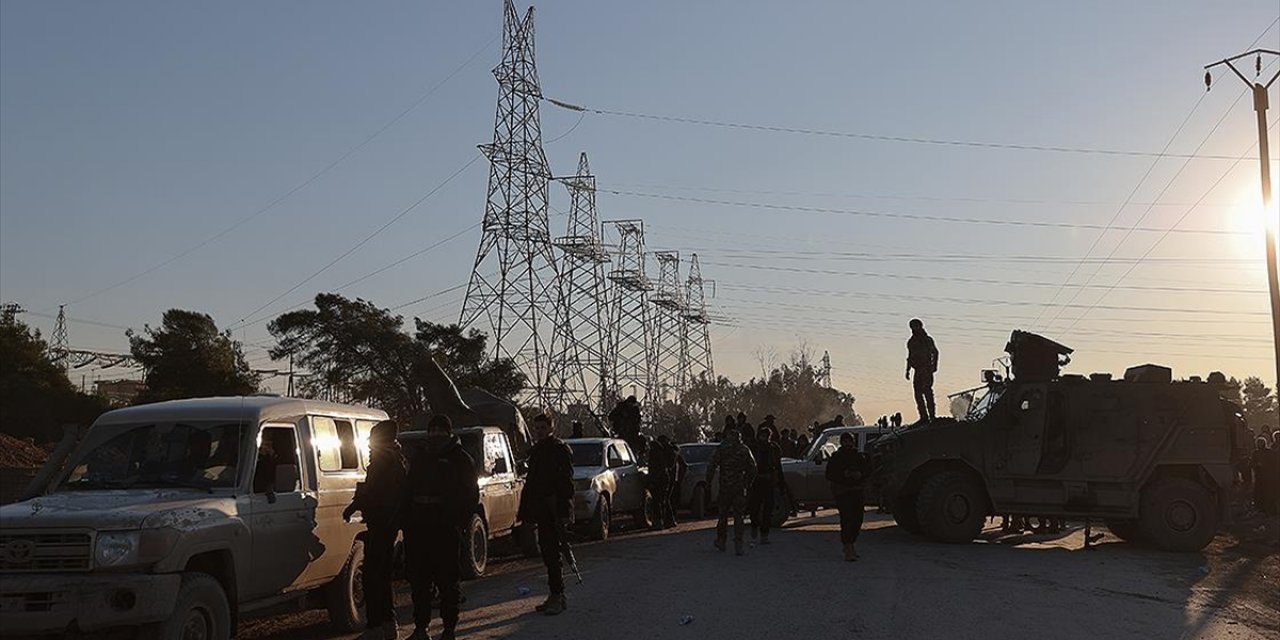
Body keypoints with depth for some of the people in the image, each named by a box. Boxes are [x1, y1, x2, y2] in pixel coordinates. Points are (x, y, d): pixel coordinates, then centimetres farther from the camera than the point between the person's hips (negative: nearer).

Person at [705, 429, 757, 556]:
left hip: (725, 486, -1)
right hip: (740, 487, 1)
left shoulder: (721, 449, -3)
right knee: (738, 515, 3)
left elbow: (711, 466, -9)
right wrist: (748, 482, 18)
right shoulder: (744, 450, 4)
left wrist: (708, 482, 1)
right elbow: (753, 468, 8)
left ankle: (721, 541, 22)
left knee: (723, 514, 13)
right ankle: (738, 545, -4)